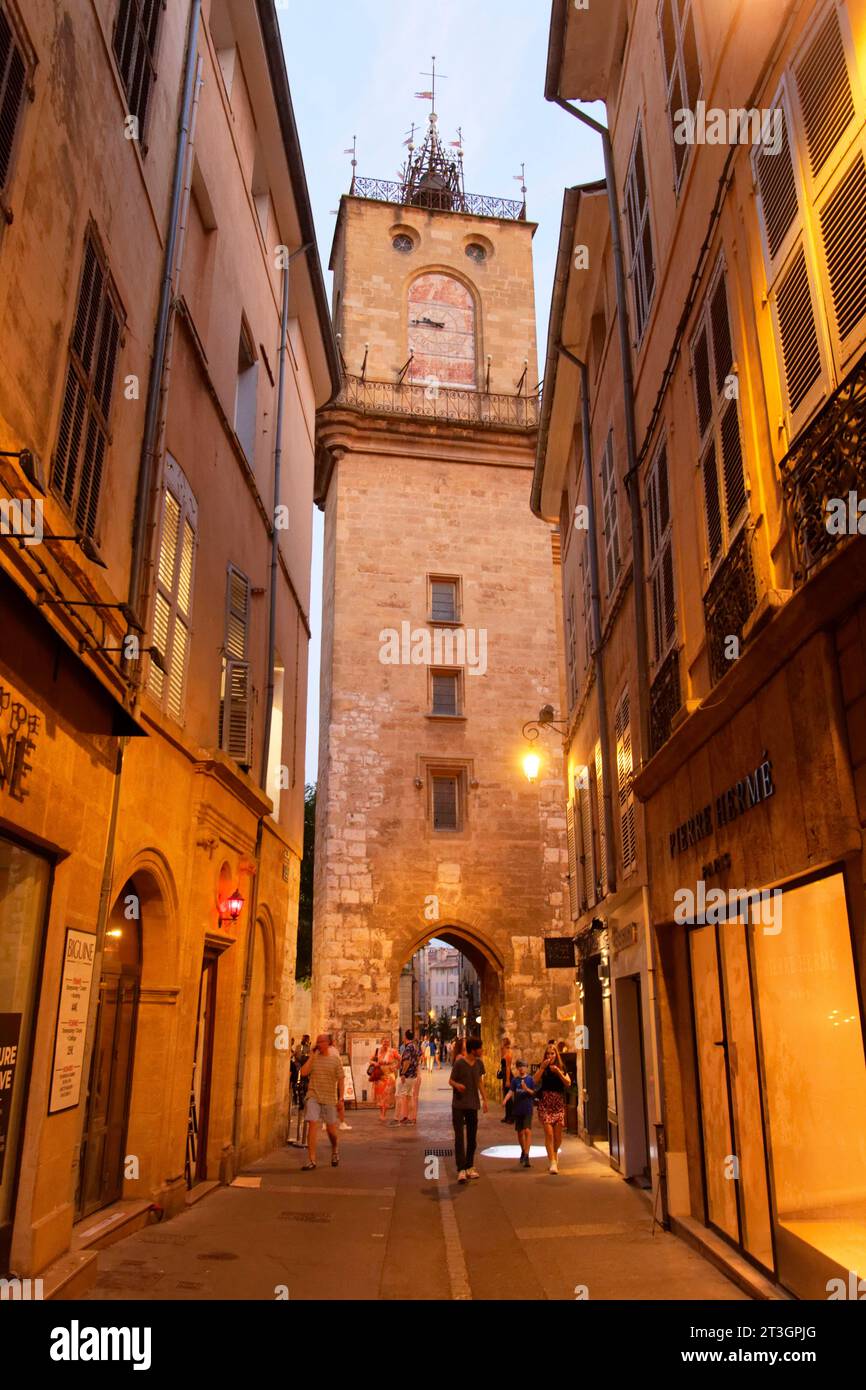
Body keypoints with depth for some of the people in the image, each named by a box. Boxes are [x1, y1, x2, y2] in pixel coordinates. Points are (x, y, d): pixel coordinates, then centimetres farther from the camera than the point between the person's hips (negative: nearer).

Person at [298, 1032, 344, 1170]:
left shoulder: (335, 1059, 1)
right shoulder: (313, 1058, 4)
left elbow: (340, 1080, 2)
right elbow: (303, 1072, -10)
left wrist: (341, 1098, -4)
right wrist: (311, 1056, -10)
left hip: (330, 1098, 0)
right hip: (313, 1097, 1)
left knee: (331, 1128, 8)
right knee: (312, 1125, -11)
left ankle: (335, 1150, 39)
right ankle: (311, 1160, -6)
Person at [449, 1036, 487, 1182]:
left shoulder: (479, 1063, 4)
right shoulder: (459, 1063, -13)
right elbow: (450, 1080, -6)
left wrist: (484, 1099, 15)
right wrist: (457, 1085, -28)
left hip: (473, 1105, 5)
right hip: (458, 1105, -5)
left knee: (472, 1137, 11)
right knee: (459, 1137, -8)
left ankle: (469, 1166, 23)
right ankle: (461, 1170, -7)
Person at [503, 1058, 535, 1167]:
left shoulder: (530, 1079, -2)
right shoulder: (515, 1080, 5)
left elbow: (534, 1093, -2)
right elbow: (511, 1091, -4)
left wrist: (526, 1089, -21)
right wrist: (505, 1099, -22)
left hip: (528, 1110, -3)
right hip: (518, 1109, 3)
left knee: (527, 1130, -17)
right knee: (520, 1132, 13)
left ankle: (526, 1155, -18)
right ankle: (523, 1151, 36)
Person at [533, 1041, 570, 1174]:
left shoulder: (561, 1068, 7)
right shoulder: (543, 1068, 3)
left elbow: (568, 1083, -5)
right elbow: (535, 1081, -11)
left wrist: (558, 1072, -16)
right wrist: (542, 1067, -18)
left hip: (559, 1103, 2)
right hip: (545, 1104, -2)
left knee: (558, 1135, 4)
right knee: (549, 1133, -12)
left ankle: (555, 1153, 33)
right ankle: (553, 1162, -7)